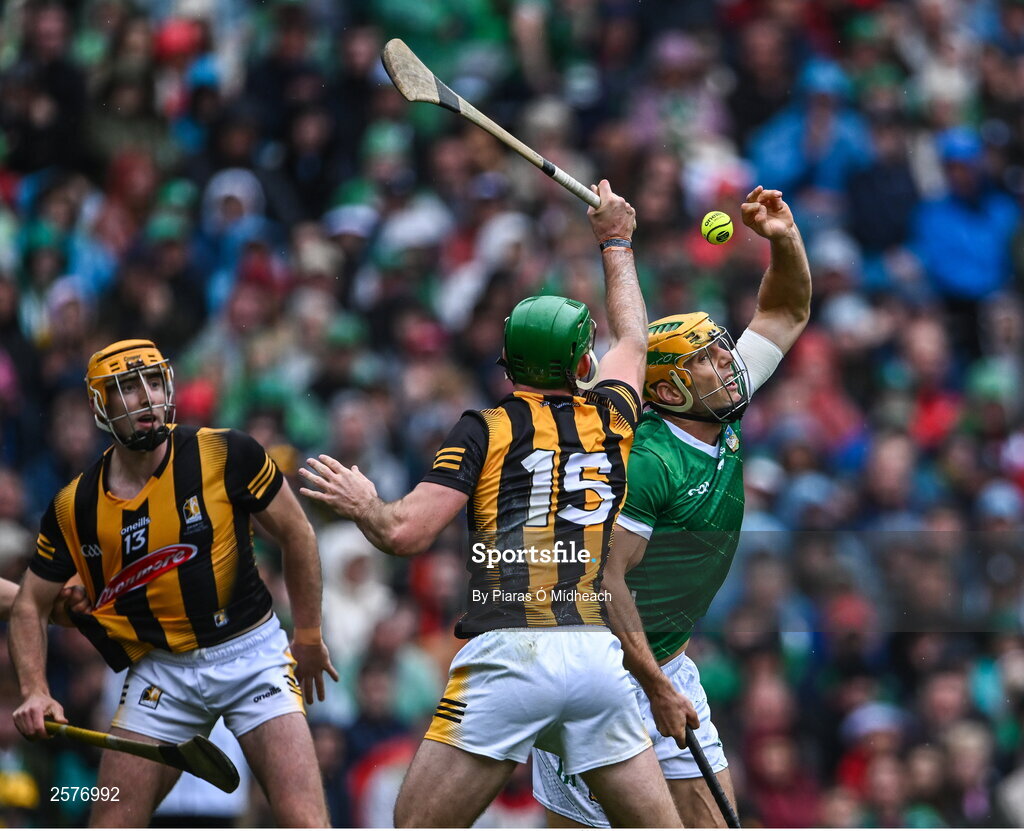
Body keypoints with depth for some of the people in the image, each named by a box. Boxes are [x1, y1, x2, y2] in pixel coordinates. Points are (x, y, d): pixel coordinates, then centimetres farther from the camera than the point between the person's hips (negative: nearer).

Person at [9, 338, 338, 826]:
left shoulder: (226, 456, -10)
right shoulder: (75, 508, -4)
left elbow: (296, 535, 4)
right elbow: (30, 604, 8)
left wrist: (309, 637, 10)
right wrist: (34, 693, -6)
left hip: (252, 655, -2)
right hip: (159, 672, 2)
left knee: (304, 823, -15)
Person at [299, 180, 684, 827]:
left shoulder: (485, 430, 6)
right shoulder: (610, 417, 17)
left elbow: (406, 533, -2)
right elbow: (633, 339, 39)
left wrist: (362, 504, 20)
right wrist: (616, 243, 53)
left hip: (507, 655, -3)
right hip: (597, 654, 3)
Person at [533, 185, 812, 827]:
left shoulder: (726, 414, 3)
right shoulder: (647, 461, -22)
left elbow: (787, 313, 13)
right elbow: (605, 579, -23)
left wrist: (785, 239, -6)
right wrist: (657, 689, -22)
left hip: (667, 658, 9)